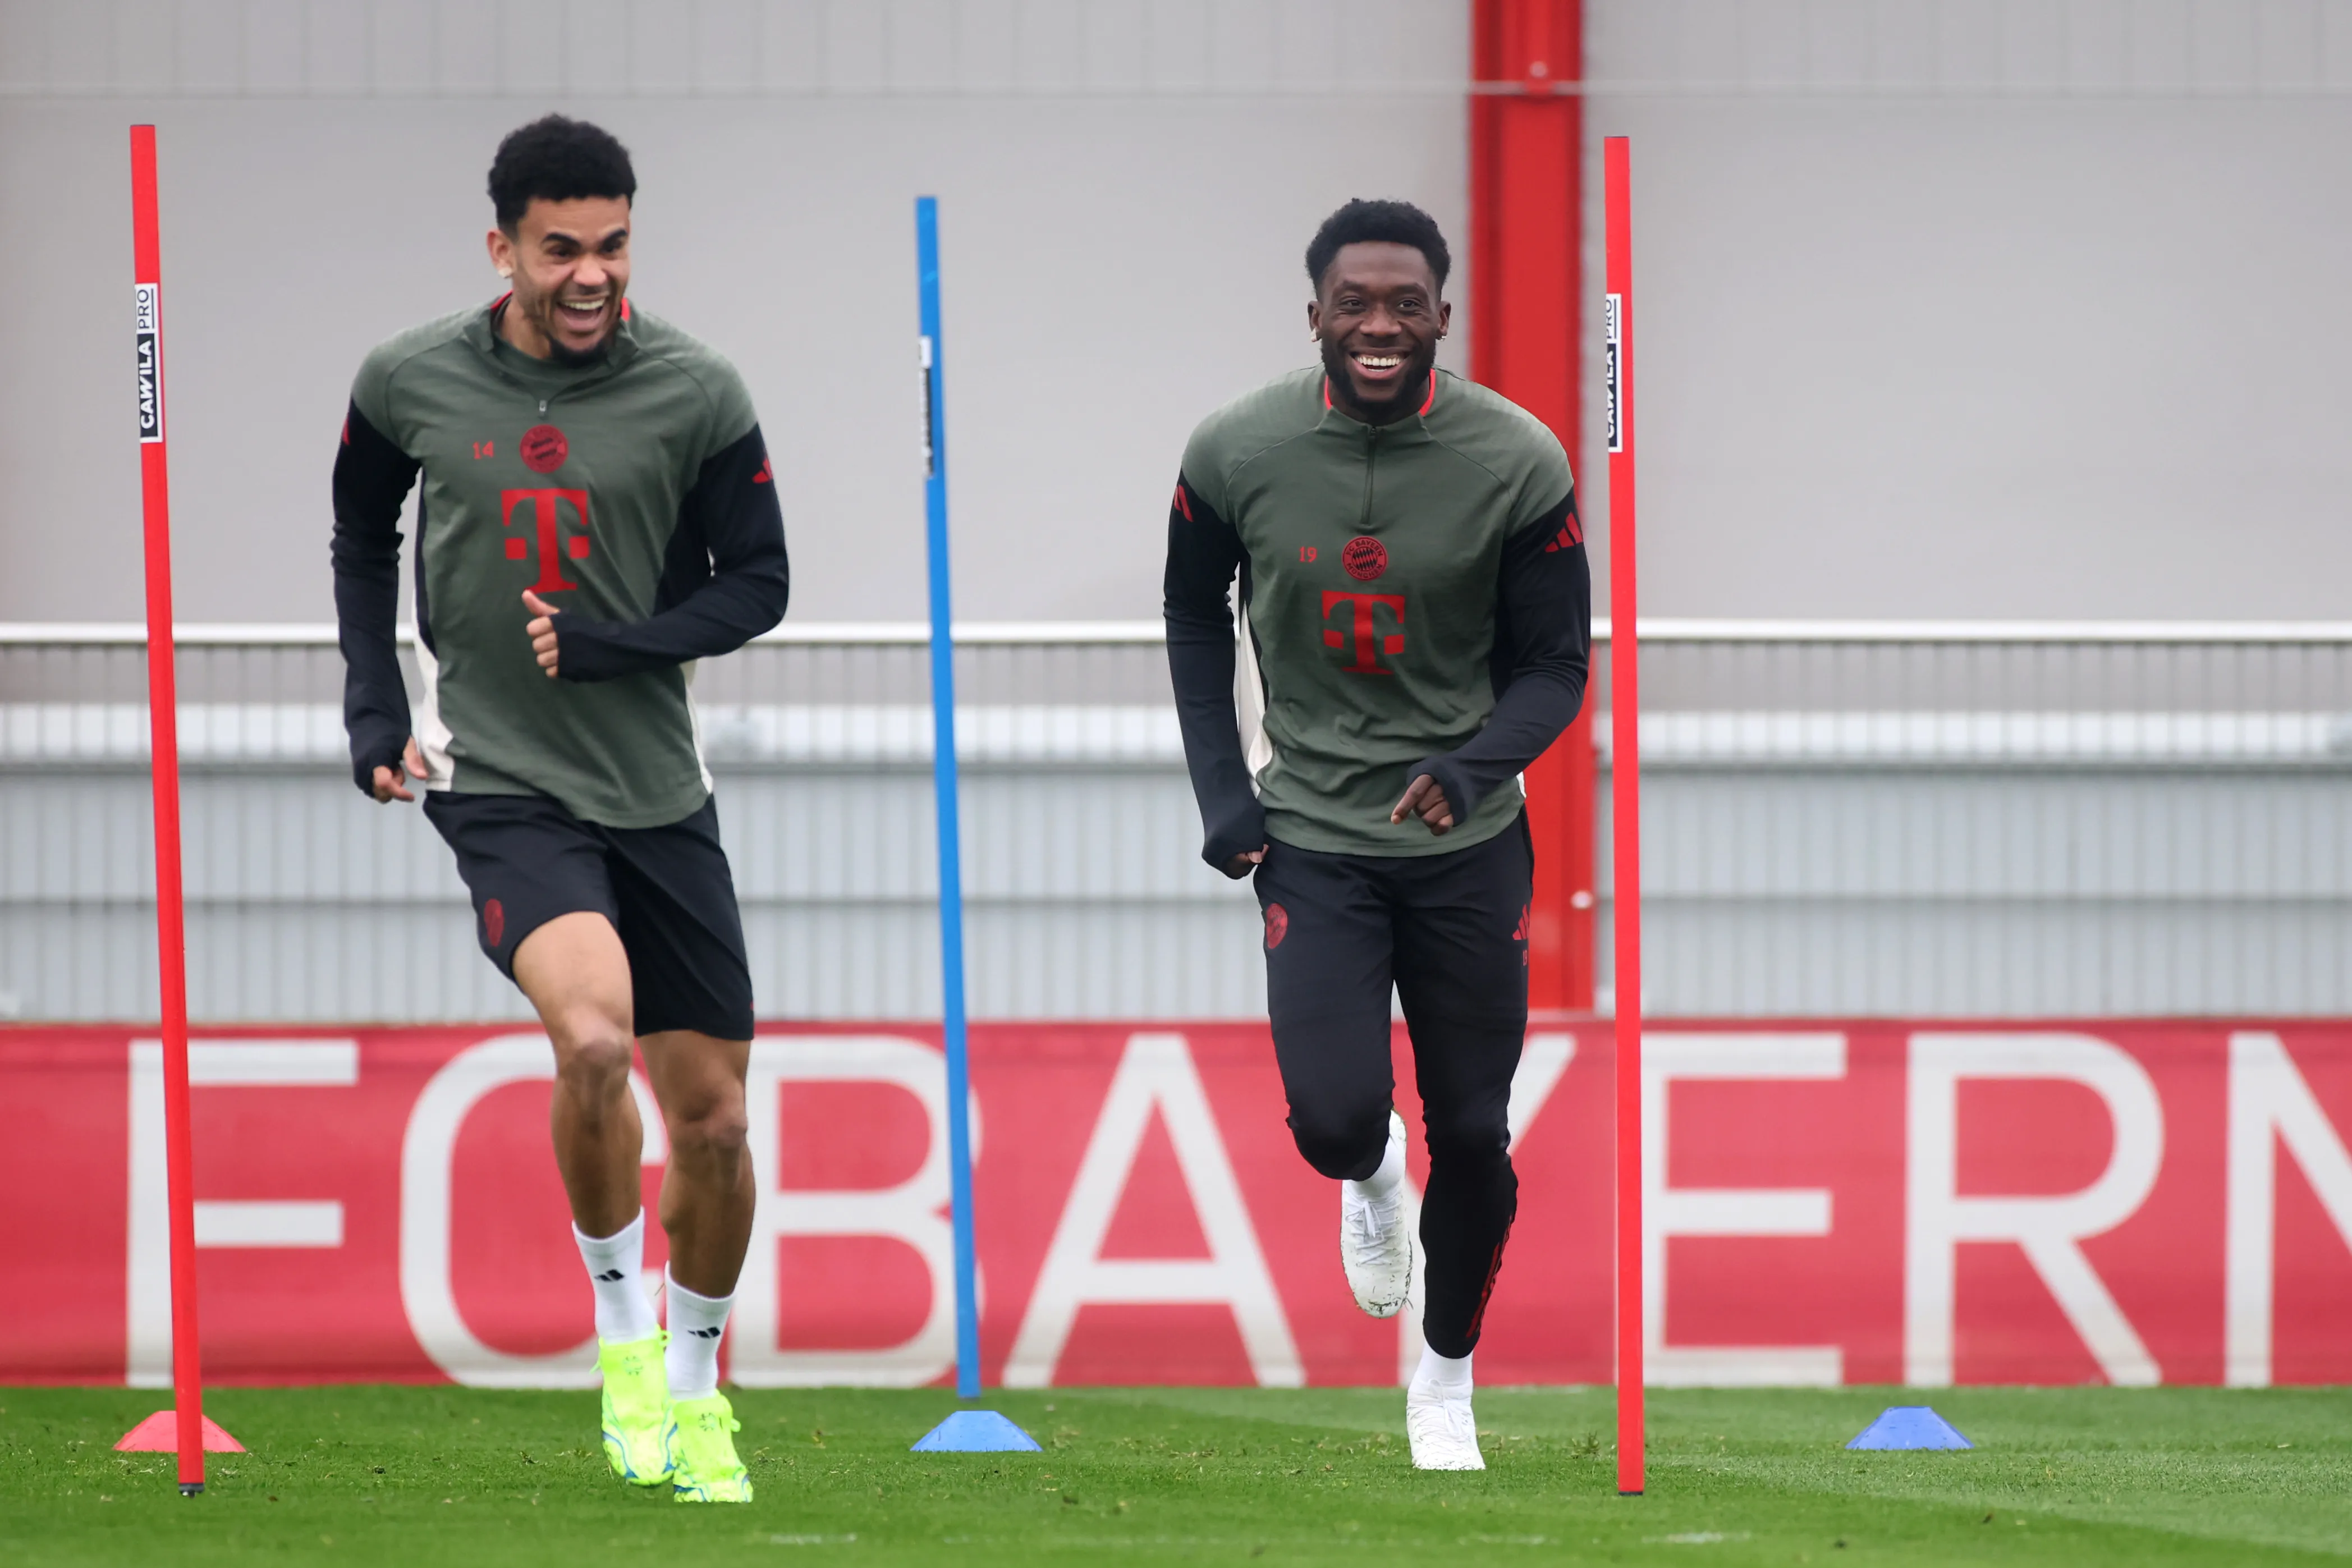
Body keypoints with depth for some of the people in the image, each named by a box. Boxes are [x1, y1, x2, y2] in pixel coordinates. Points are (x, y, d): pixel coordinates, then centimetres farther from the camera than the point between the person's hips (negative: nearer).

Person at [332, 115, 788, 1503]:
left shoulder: (697, 395, -5)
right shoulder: (411, 384, -3)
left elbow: (757, 586, 2)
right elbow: (364, 534, 16)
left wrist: (605, 644, -13)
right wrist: (374, 705, 8)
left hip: (659, 792, 2)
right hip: (499, 782, -2)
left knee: (713, 1117, 5)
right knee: (594, 1036, -28)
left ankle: (693, 1387, 28)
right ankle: (623, 1329, -7)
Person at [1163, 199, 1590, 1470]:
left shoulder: (1516, 464, -12)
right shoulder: (1238, 454, -9)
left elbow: (1553, 664, -4)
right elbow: (1195, 616, 9)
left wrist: (1470, 764, -23)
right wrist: (1222, 791, 0)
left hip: (1469, 839, 0)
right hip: (1311, 831, 0)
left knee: (1472, 1136, 6)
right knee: (1335, 1117, -15)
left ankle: (1446, 1378, 29)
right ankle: (1368, 1179, 24)